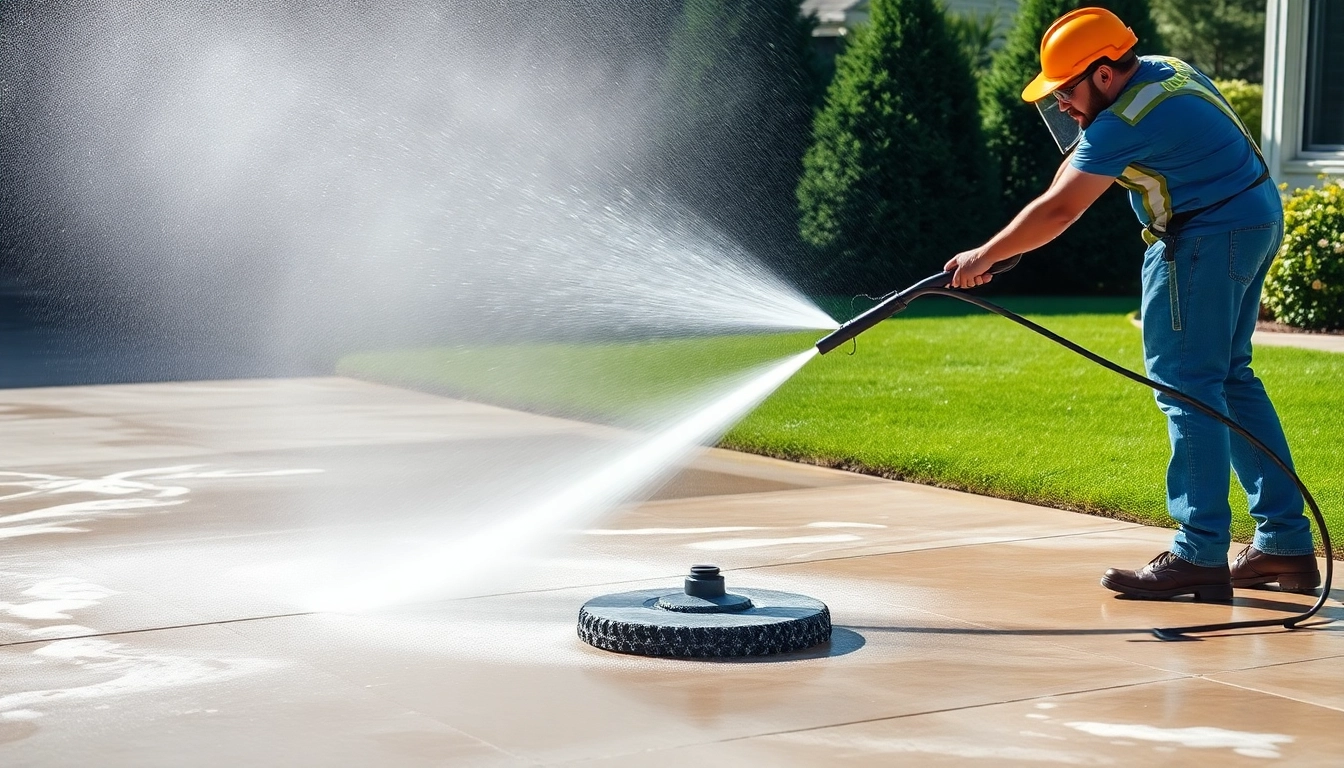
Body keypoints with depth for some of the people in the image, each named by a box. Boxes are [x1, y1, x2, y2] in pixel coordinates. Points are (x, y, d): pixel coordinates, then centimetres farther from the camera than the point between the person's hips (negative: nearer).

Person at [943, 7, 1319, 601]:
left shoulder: (1126, 121, -20)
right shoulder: (1163, 69, 9)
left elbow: (1058, 210, -20)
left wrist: (983, 257, -11)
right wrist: (1087, 144, 11)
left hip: (1207, 239, -10)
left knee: (1185, 384, -8)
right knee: (1230, 379, 14)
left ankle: (1200, 555, -9)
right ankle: (1286, 542, 15)